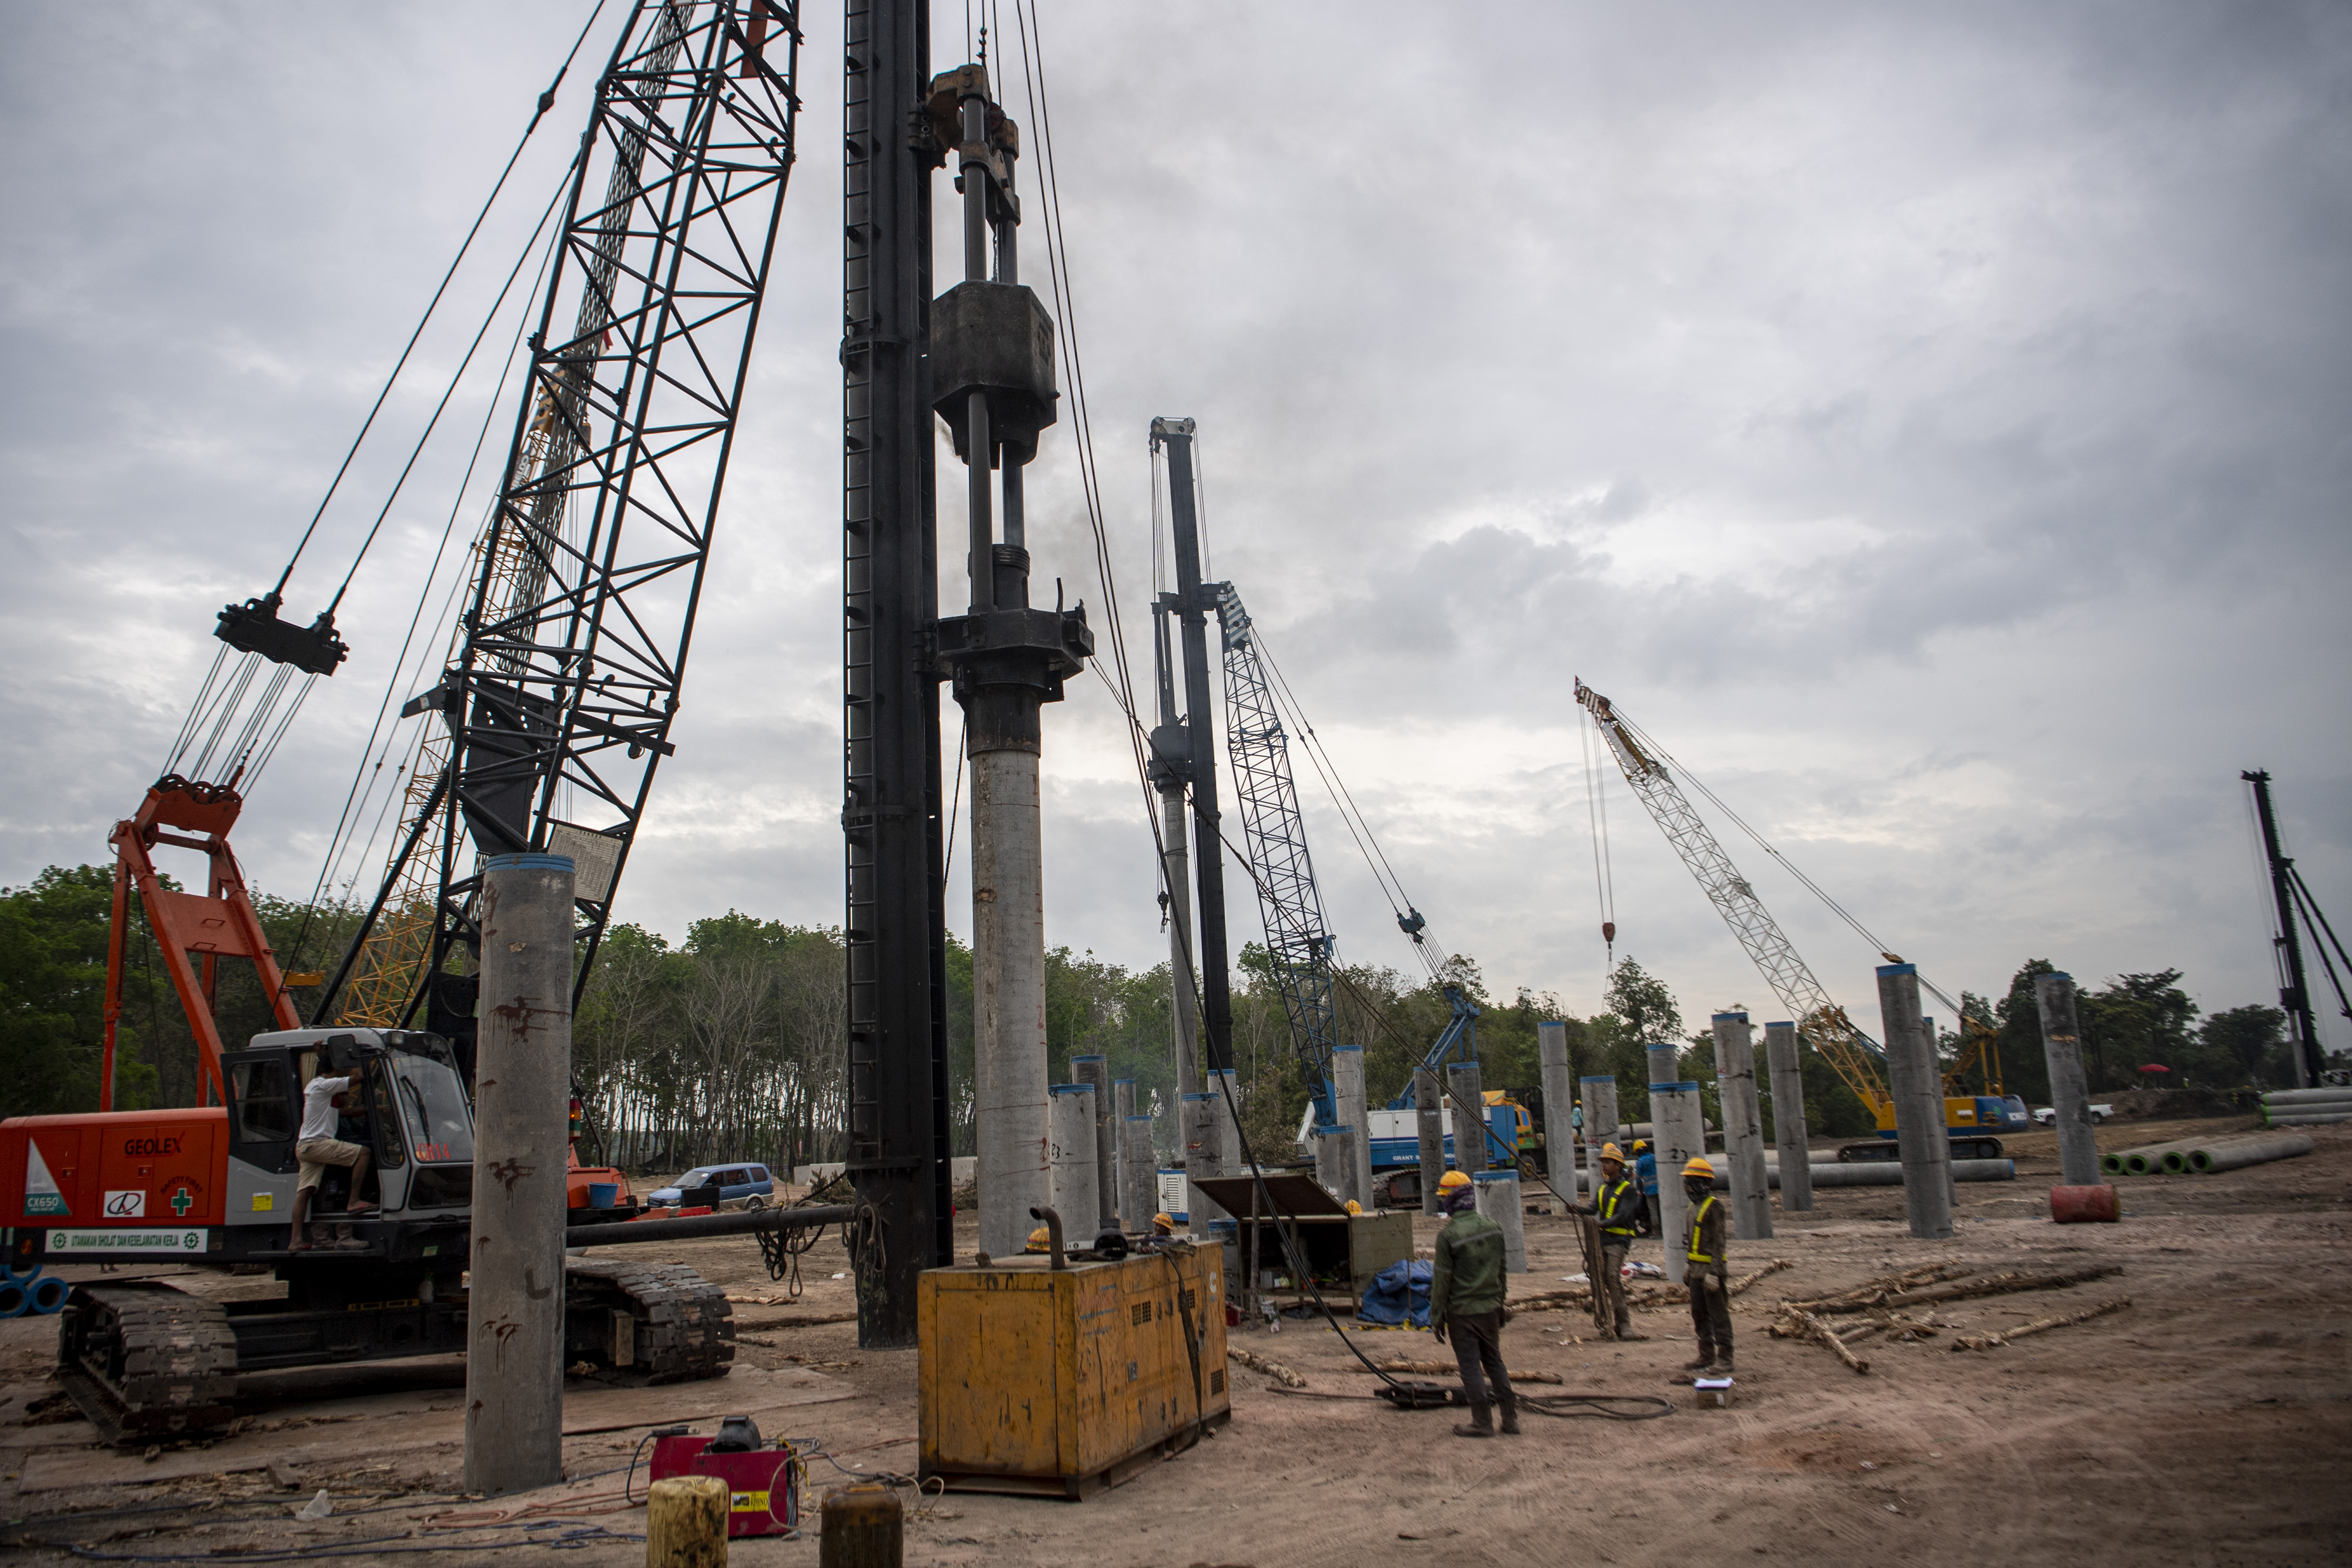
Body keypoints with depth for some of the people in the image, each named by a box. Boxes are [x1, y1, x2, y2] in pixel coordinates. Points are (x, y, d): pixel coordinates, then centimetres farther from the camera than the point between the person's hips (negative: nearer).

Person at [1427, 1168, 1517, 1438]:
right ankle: (1511, 1418, 17)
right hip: (1490, 1307, 6)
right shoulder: (1493, 1228, 1)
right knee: (1494, 1361, 16)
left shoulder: (1448, 1235, -17)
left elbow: (1442, 1281, -13)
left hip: (1462, 1311, -6)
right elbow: (1501, 1271, 11)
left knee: (1470, 1366, 4)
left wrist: (1436, 1317, -4)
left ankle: (1483, 1422, 7)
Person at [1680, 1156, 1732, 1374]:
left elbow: (1719, 1242, -18)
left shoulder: (1715, 1206, -14)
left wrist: (1713, 1273, -22)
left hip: (1712, 1270, -9)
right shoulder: (1694, 1206, 15)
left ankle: (1724, 1360, 0)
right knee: (1700, 1315, 13)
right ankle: (1707, 1357, 21)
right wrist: (1688, 1268, 21)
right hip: (1696, 1271, 9)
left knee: (1719, 1315, -4)